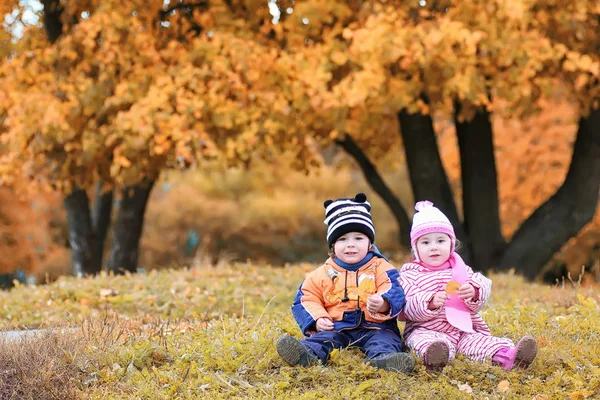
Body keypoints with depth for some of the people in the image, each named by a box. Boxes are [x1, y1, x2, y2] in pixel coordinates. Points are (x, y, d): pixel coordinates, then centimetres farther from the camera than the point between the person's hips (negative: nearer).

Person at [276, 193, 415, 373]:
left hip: (374, 328, -1)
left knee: (384, 339, -31)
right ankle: (307, 354, -57)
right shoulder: (322, 274, 15)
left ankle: (383, 357, -62)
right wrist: (317, 319, -7)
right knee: (322, 338, -27)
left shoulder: (380, 268, 8)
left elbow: (395, 293, -6)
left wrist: (383, 304, -32)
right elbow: (306, 299, 14)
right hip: (336, 328, 1)